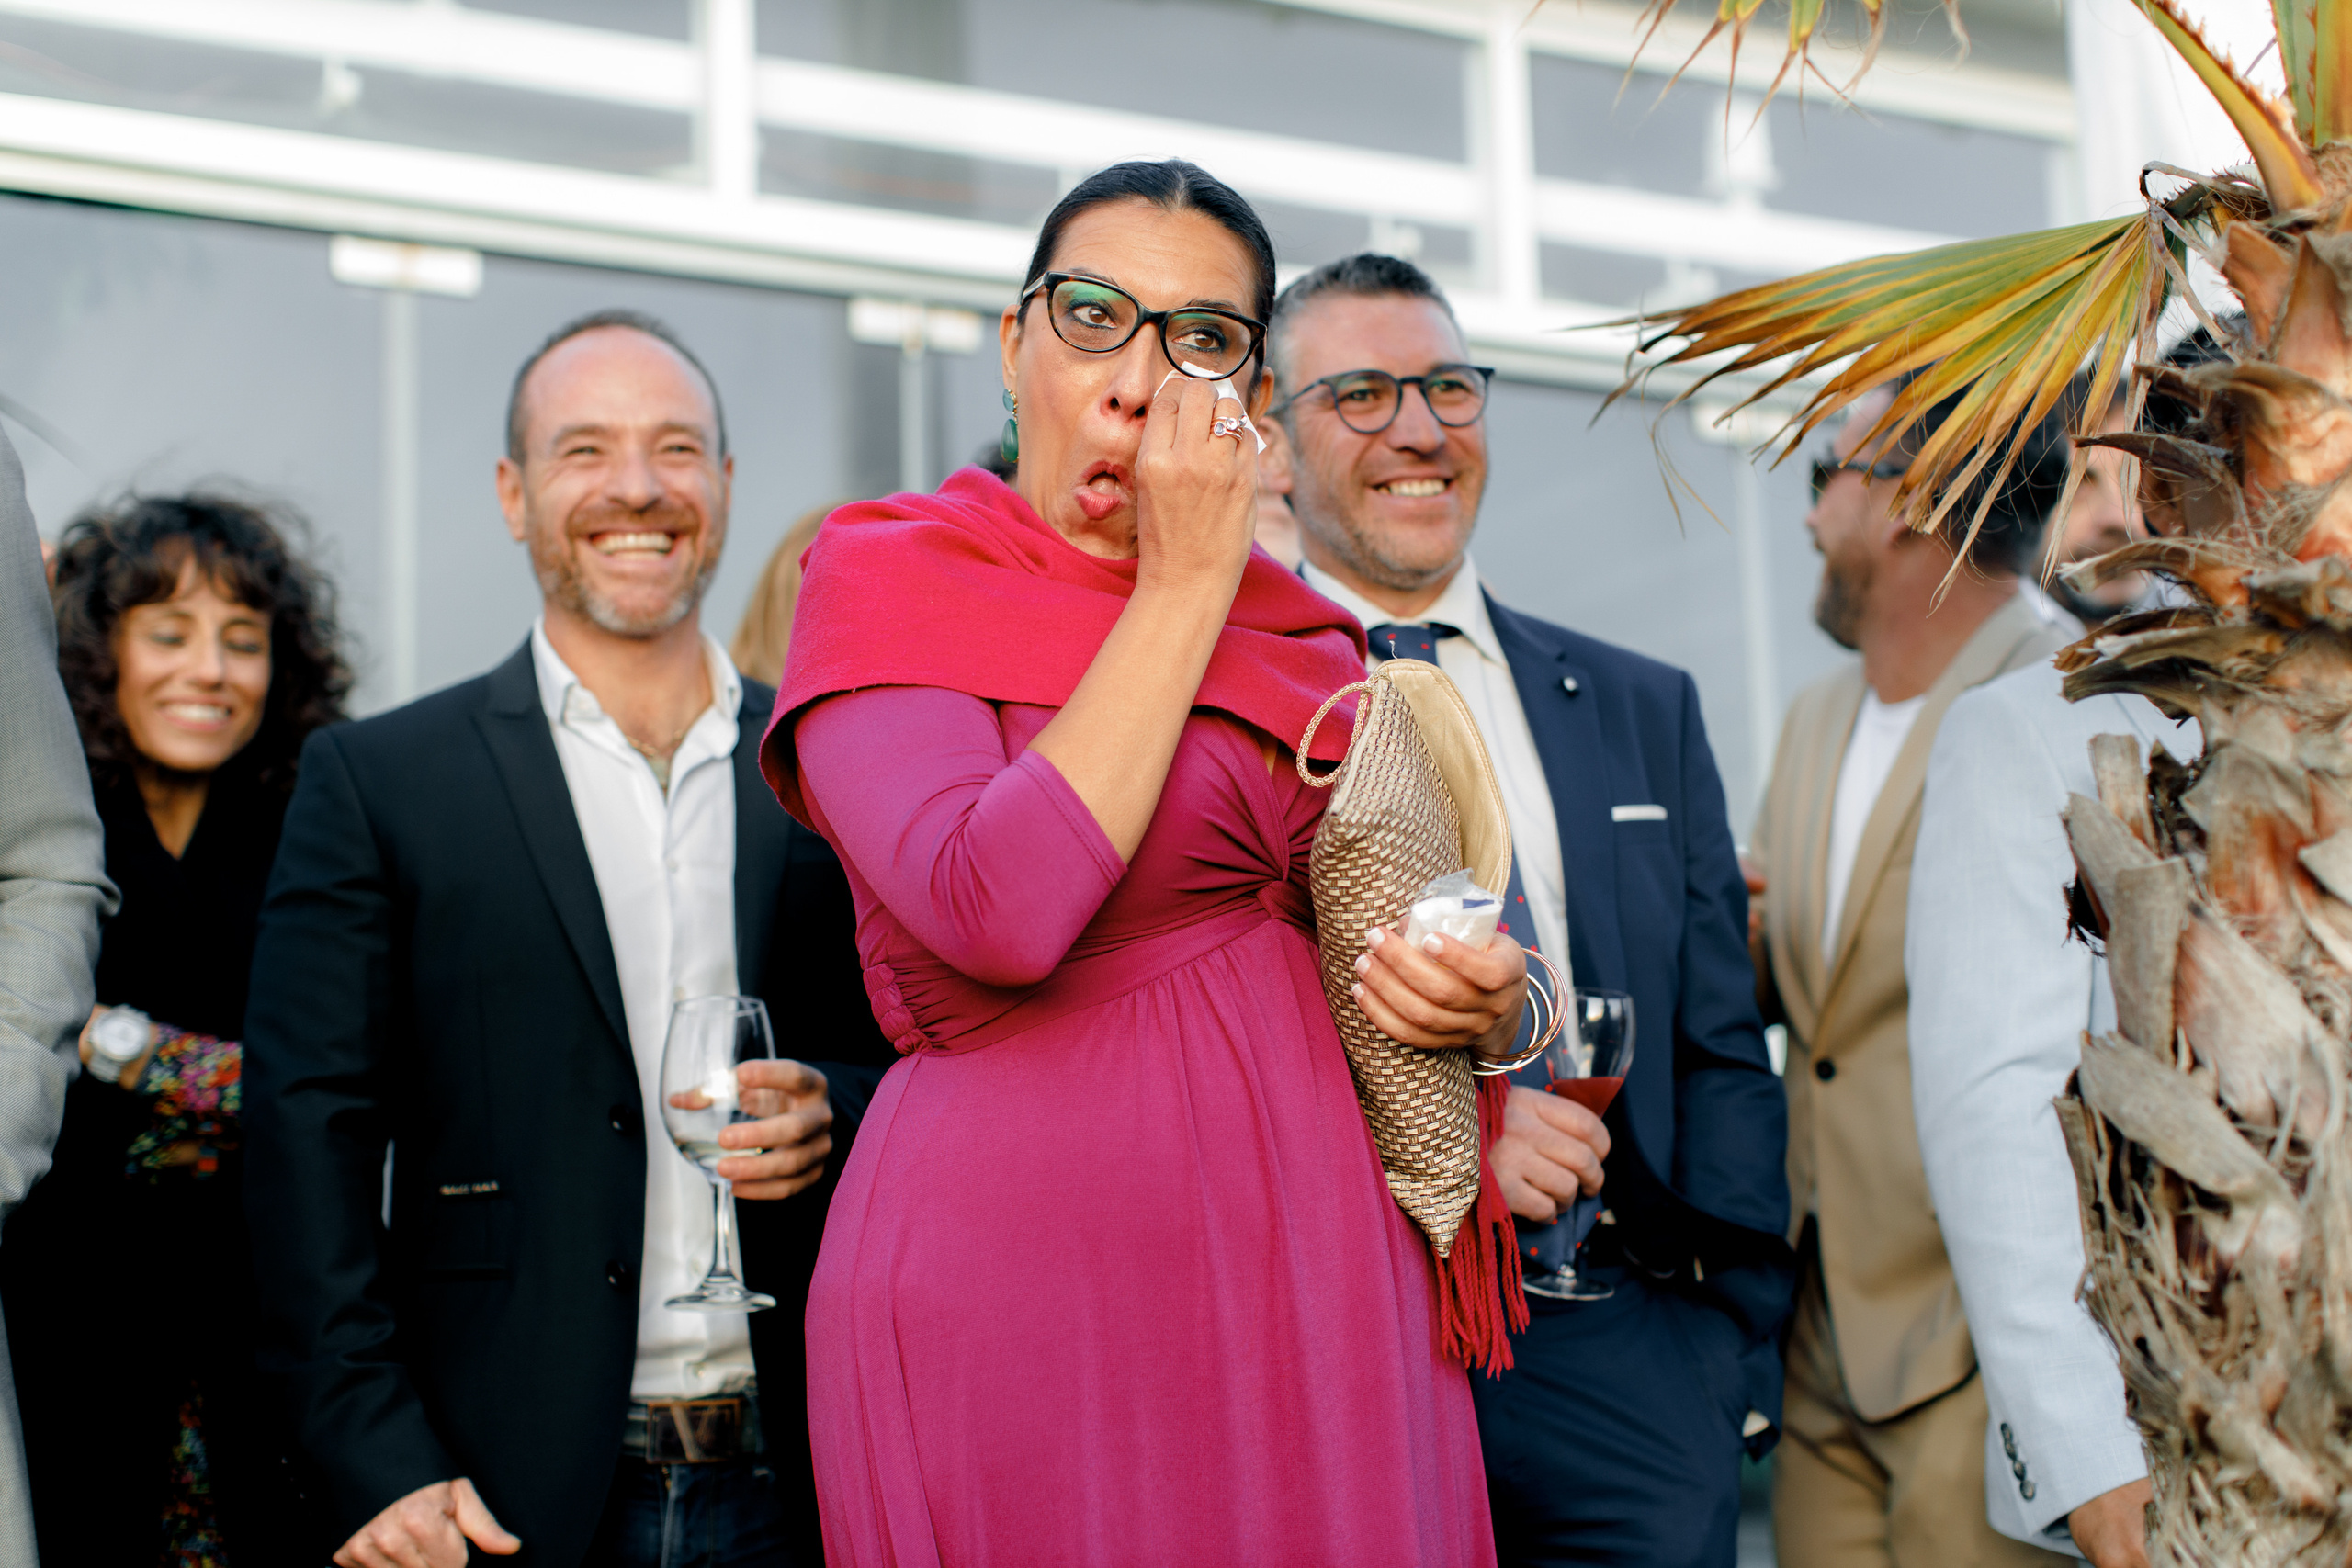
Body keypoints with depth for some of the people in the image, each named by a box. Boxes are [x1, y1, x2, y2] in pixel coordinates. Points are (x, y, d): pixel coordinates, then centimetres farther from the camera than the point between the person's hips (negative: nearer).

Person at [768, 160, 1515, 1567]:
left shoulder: (1304, 639, 13)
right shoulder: (888, 583, -3)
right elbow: (999, 910, -21)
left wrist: (1491, 1004, -3)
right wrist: (1185, 583, -13)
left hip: (1318, 1281, 6)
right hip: (1025, 1279, -5)